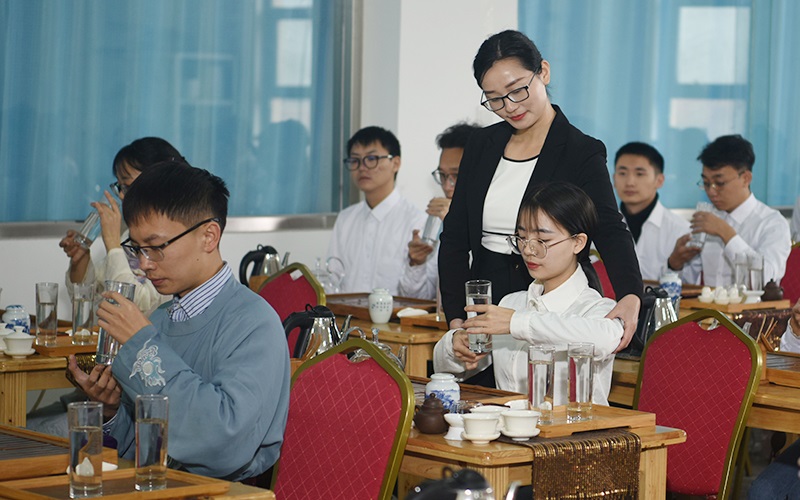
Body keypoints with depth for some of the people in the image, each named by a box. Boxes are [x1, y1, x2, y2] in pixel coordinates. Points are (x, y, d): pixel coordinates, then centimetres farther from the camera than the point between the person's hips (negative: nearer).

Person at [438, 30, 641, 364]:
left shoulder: (581, 154, -5)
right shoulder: (482, 145, 9)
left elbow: (610, 232, -18)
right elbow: (454, 237, 9)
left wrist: (630, 296, -39)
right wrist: (455, 319, -4)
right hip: (485, 304, 4)